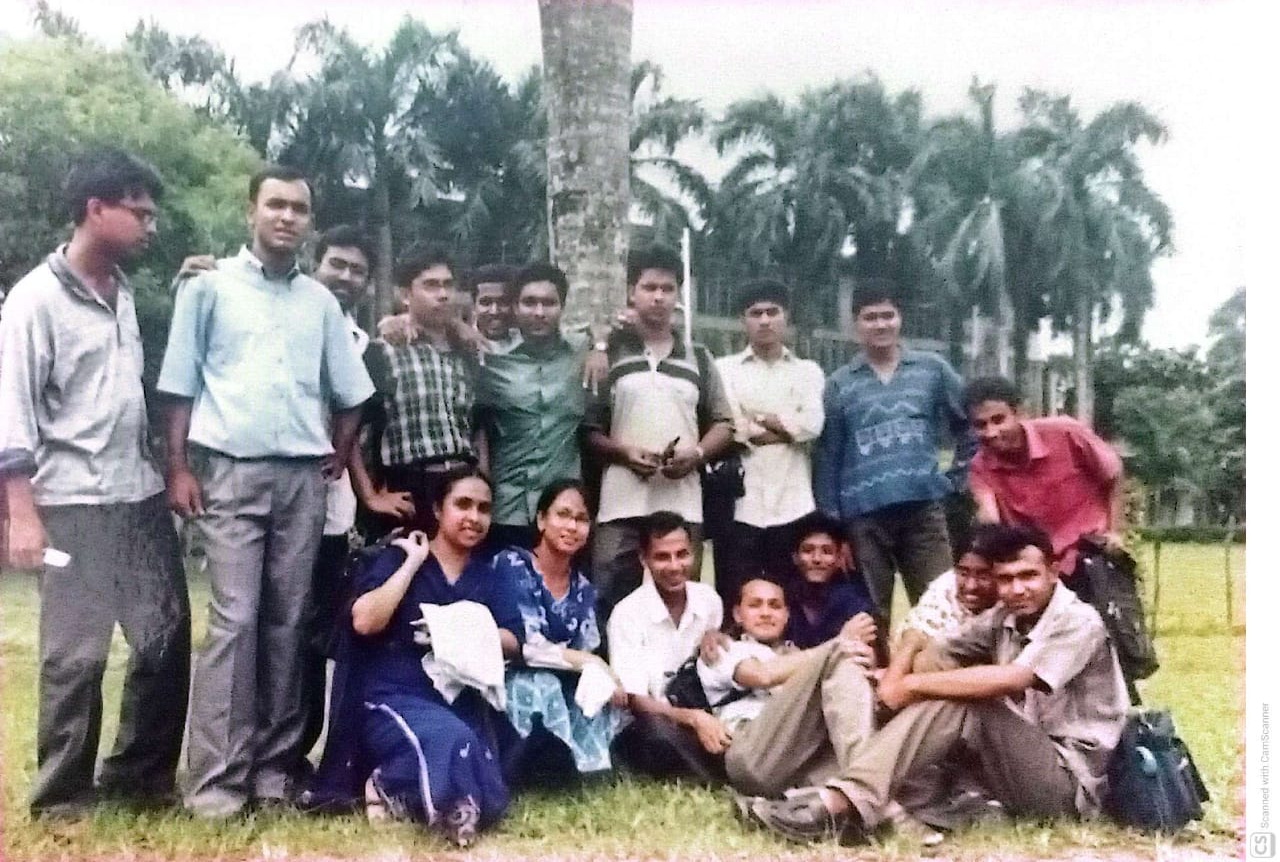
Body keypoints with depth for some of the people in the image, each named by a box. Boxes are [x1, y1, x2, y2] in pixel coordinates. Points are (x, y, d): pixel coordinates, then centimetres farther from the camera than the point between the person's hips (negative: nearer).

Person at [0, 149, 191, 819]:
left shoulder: (125, 294, 13)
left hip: (142, 496, 7)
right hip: (74, 504, -7)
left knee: (167, 635, 7)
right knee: (76, 654, -2)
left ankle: (138, 775, 22)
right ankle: (62, 796, 13)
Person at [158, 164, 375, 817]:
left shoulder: (320, 301, 13)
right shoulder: (209, 287, 4)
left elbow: (351, 393, 18)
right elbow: (181, 384, 1)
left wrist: (339, 458, 8)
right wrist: (178, 467, -6)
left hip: (302, 476, 4)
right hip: (231, 471, -3)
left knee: (288, 621, 4)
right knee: (235, 620, -10)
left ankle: (275, 766, 11)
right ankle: (216, 778, -6)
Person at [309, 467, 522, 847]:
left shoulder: (490, 577, 16)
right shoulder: (398, 559, 4)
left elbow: (512, 642, 3)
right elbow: (364, 621, -14)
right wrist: (412, 563, -9)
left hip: (463, 702, 5)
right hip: (394, 696, -5)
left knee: (489, 802, -21)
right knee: (451, 740, -39)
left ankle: (396, 789, 0)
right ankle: (391, 784, -11)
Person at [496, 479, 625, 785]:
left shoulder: (583, 590, 7)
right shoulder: (510, 565, -11)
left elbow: (587, 654, 1)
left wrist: (599, 672, -24)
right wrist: (587, 661, -21)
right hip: (505, 682, -5)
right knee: (542, 685, -34)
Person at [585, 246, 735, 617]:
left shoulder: (698, 358, 15)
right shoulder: (608, 354, 7)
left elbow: (723, 424, 15)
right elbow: (588, 427, 3)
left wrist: (696, 454, -4)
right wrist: (624, 452, -14)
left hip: (683, 505, 2)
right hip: (622, 504, -2)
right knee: (611, 606, -3)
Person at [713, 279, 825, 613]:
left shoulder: (808, 371, 13)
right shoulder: (723, 369, 8)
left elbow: (812, 424, -4)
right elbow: (724, 429, -6)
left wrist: (756, 421, -3)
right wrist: (784, 427, -4)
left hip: (793, 506, 2)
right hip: (740, 505, -1)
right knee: (735, 605, 1)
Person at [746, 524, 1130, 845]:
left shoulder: (1080, 622, -13)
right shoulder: (1003, 619, 10)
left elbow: (1007, 680, -28)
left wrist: (914, 685, -22)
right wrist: (896, 675, -14)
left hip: (1071, 782, -7)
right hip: (1025, 765, 7)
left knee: (959, 702, -27)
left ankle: (842, 805, -36)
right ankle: (843, 803, -24)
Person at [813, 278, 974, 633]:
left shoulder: (933, 370, 8)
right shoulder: (839, 384, 8)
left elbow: (969, 426, 15)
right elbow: (827, 458, 7)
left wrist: (958, 480, 6)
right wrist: (829, 522, 2)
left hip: (925, 509, 0)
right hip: (864, 516, 0)